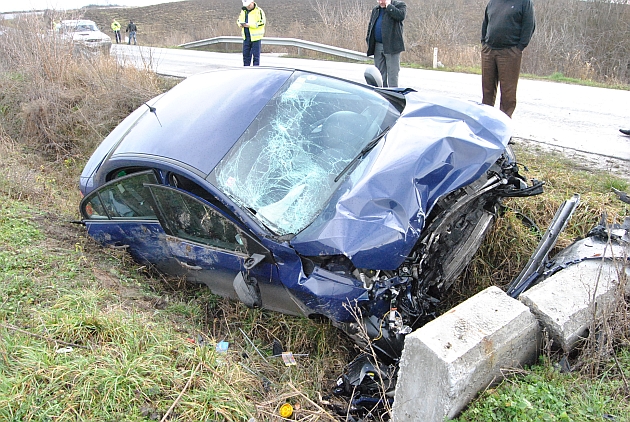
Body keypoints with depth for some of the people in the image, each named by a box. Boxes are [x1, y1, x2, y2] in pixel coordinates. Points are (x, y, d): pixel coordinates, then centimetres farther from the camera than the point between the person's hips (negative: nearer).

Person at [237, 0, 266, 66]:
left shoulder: (259, 11, -8)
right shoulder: (243, 11, 13)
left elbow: (262, 22, -15)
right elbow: (239, 20, 23)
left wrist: (250, 25, -21)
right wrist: (240, 24, -3)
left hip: (255, 37, -6)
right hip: (246, 37, 6)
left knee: (256, 55, -3)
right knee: (246, 54, 9)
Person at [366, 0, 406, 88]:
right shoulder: (375, 10, 19)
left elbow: (401, 16, -19)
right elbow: (370, 26, 21)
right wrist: (369, 41, 10)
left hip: (391, 46, -6)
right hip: (378, 46, 6)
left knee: (392, 73, -6)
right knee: (380, 73, 9)